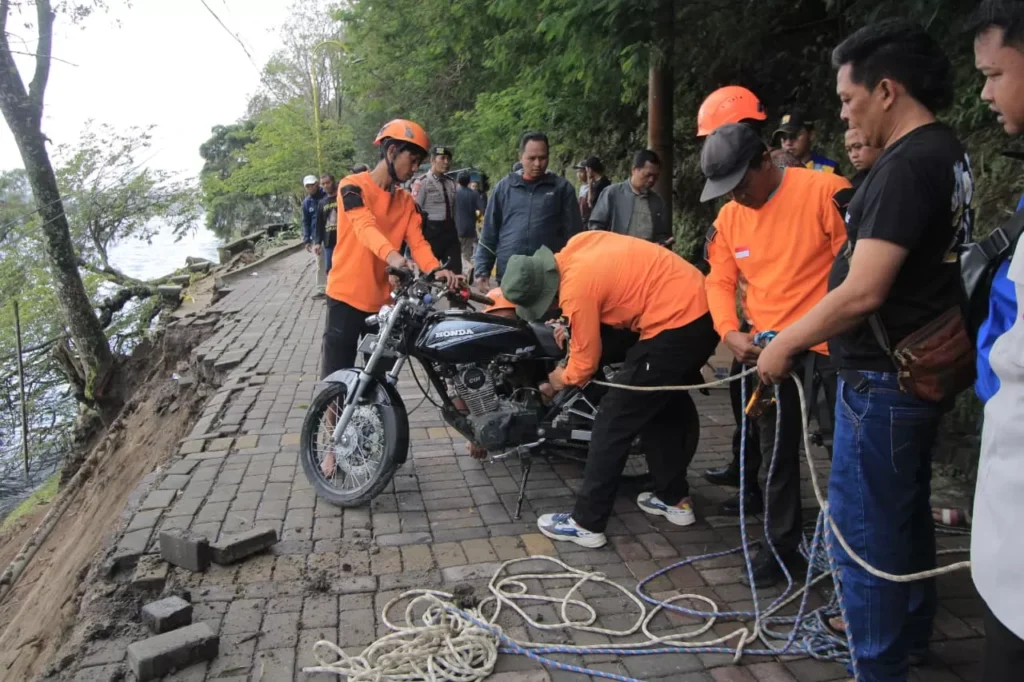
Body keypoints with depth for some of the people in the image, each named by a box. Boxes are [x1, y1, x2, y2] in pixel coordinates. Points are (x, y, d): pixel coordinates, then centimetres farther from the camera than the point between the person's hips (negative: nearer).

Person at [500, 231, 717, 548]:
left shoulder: (577, 289, -19)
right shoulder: (575, 247, 5)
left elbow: (586, 360, -7)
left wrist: (563, 379, 15)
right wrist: (570, 324, 15)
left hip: (675, 325, -10)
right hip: (703, 312, 10)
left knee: (614, 419, -3)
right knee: (659, 407, 24)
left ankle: (586, 523, 4)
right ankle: (675, 499, 35)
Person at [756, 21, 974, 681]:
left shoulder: (907, 165, -21)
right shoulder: (948, 154, 10)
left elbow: (862, 292, -25)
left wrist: (785, 344, -15)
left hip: (882, 383, -10)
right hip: (920, 371, 10)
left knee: (864, 530, 1)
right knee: (906, 514, 22)